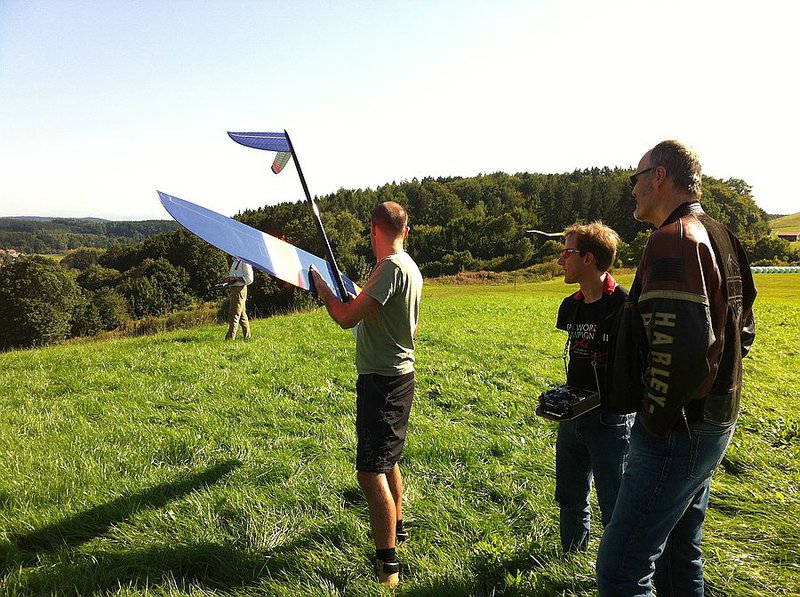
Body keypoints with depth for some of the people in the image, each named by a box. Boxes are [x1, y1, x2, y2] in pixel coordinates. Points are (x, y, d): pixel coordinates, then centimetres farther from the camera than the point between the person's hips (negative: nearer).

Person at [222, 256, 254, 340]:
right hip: (233, 289, 10)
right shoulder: (235, 261, 17)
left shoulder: (244, 262, -13)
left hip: (239, 290, -10)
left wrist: (234, 279, -22)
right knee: (242, 315, 14)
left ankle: (230, 338, -10)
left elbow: (249, 279, -18)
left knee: (234, 316, -10)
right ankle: (247, 336, 21)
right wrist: (227, 278, 7)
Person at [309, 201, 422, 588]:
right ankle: (395, 527, 43)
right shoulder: (411, 268, 10)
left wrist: (321, 287, -7)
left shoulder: (391, 267, -20)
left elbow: (347, 318, -26)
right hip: (399, 373, 10)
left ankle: (386, 565, -3)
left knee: (371, 471, -8)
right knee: (386, 460, 25)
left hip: (381, 381, -10)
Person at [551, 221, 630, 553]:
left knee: (613, 504, 6)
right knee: (570, 498, 20)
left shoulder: (624, 306, -17)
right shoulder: (570, 306, 7)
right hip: (572, 417, 8)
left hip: (609, 420, -8)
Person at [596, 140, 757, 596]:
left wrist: (655, 418, -17)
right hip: (715, 422, 10)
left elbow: (681, 349, -30)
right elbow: (741, 333, 21)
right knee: (680, 556, 23)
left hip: (677, 431, -10)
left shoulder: (674, 240, -19)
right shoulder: (721, 238, 13)